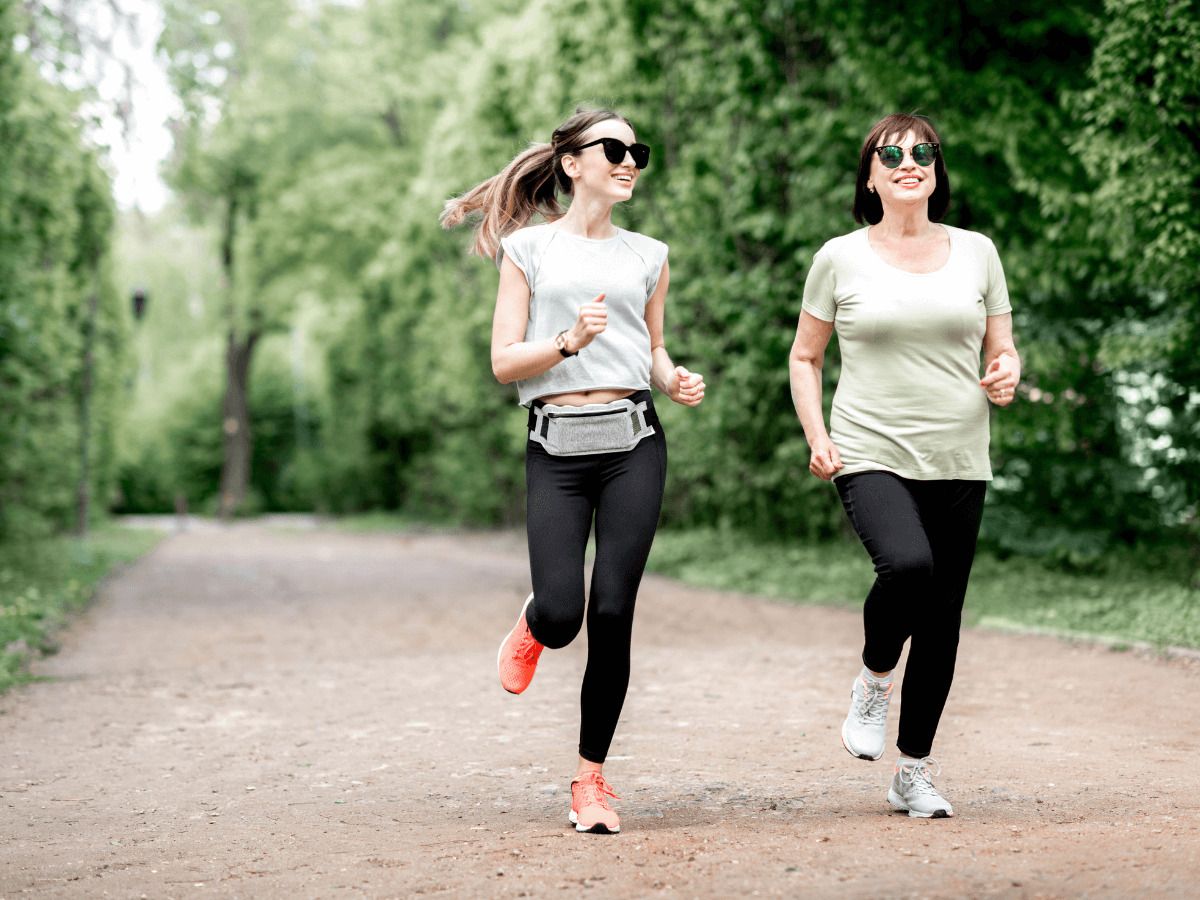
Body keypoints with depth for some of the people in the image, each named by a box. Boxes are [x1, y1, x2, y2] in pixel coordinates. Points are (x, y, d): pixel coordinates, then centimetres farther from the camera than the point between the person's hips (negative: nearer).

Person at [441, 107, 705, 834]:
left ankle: (592, 778, 9)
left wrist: (677, 382, 3)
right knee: (561, 615, -13)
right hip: (557, 448, -2)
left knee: (613, 614, -5)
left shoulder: (648, 256, 15)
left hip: (632, 442, 2)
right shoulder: (529, 248, 7)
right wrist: (569, 341, -15)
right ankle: (533, 626, 28)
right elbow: (504, 361, 2)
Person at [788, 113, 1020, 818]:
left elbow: (1004, 350, 17)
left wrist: (1007, 376, -6)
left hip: (958, 463, 3)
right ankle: (874, 680, 2)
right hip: (871, 455, -3)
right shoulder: (841, 258, 4)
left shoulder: (977, 252, 9)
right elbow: (805, 358, 12)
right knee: (908, 565, -30)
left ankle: (916, 773, 19)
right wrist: (817, 437, -2)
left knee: (943, 616, 3)